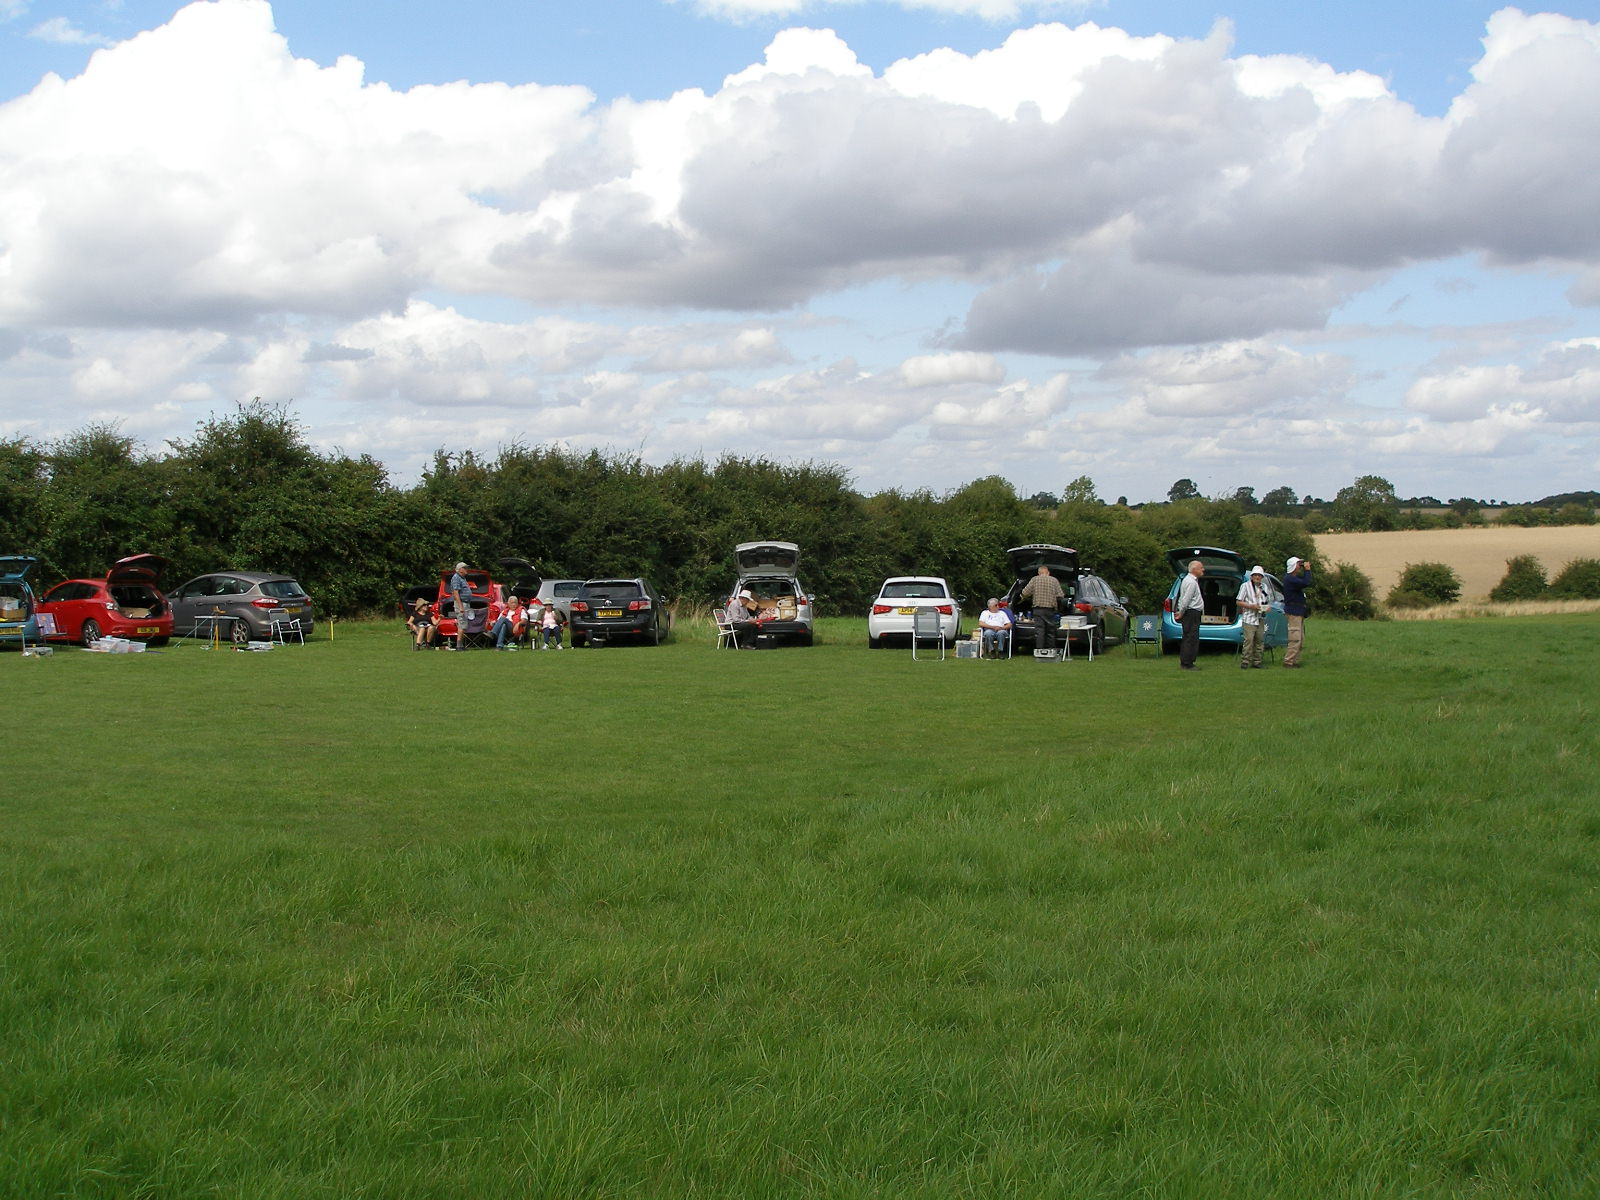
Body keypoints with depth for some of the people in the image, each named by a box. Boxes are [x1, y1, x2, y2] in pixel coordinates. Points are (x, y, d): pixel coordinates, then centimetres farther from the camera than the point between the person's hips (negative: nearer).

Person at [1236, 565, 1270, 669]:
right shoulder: (1245, 586, 1)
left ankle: (1257, 662, 11)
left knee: (1259, 641, 5)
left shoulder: (1265, 587, 17)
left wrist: (1267, 607, 1)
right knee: (1249, 640, -15)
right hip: (1249, 618, -5)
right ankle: (1245, 662, -13)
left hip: (1261, 619, 5)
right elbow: (1239, 602, -2)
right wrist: (1251, 606, -15)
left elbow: (1268, 602, 25)